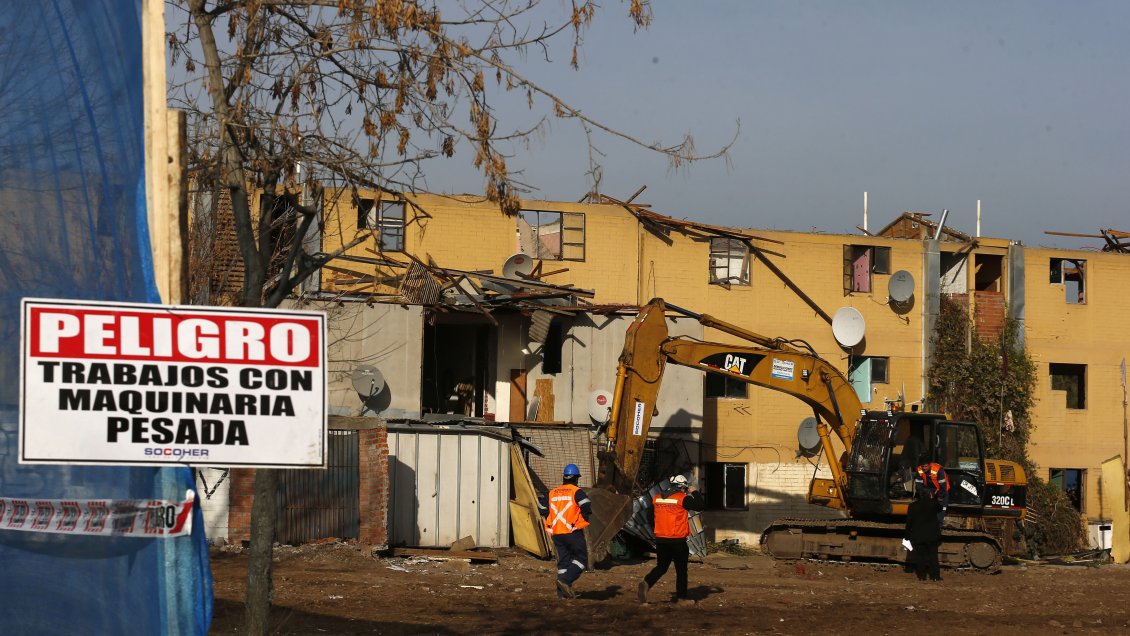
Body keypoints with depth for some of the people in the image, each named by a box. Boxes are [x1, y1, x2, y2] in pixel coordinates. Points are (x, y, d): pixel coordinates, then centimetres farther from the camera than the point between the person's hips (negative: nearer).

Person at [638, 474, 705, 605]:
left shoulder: (656, 498, 7)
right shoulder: (682, 498, -11)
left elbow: (652, 518, 15)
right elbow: (701, 505, -8)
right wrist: (694, 492, 7)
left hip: (660, 539, 5)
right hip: (678, 540, -5)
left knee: (661, 566, 12)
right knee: (681, 569, 8)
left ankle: (646, 583, -13)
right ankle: (681, 597, 11)